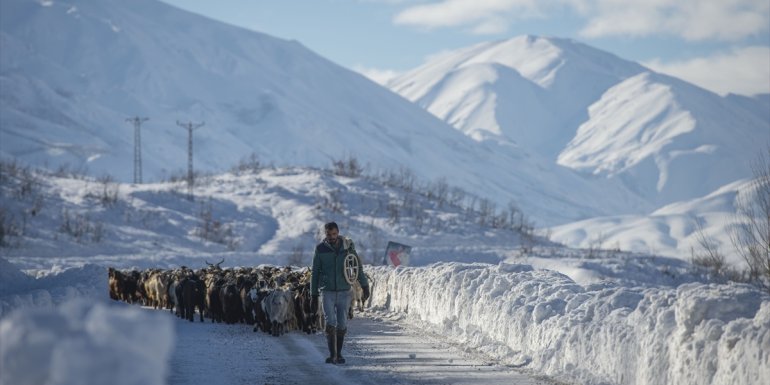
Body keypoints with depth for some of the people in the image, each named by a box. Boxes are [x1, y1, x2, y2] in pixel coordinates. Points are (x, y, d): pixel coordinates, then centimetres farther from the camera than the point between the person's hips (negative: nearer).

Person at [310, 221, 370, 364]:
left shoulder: (348, 247, 0)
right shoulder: (320, 249, -1)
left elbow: (358, 267, 6)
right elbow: (315, 273, 6)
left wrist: (365, 286, -3)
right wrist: (313, 296, 5)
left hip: (344, 292, 1)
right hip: (327, 292, -1)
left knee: (342, 325, 5)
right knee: (330, 323, -15)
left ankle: (339, 354, 19)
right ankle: (332, 355, -12)